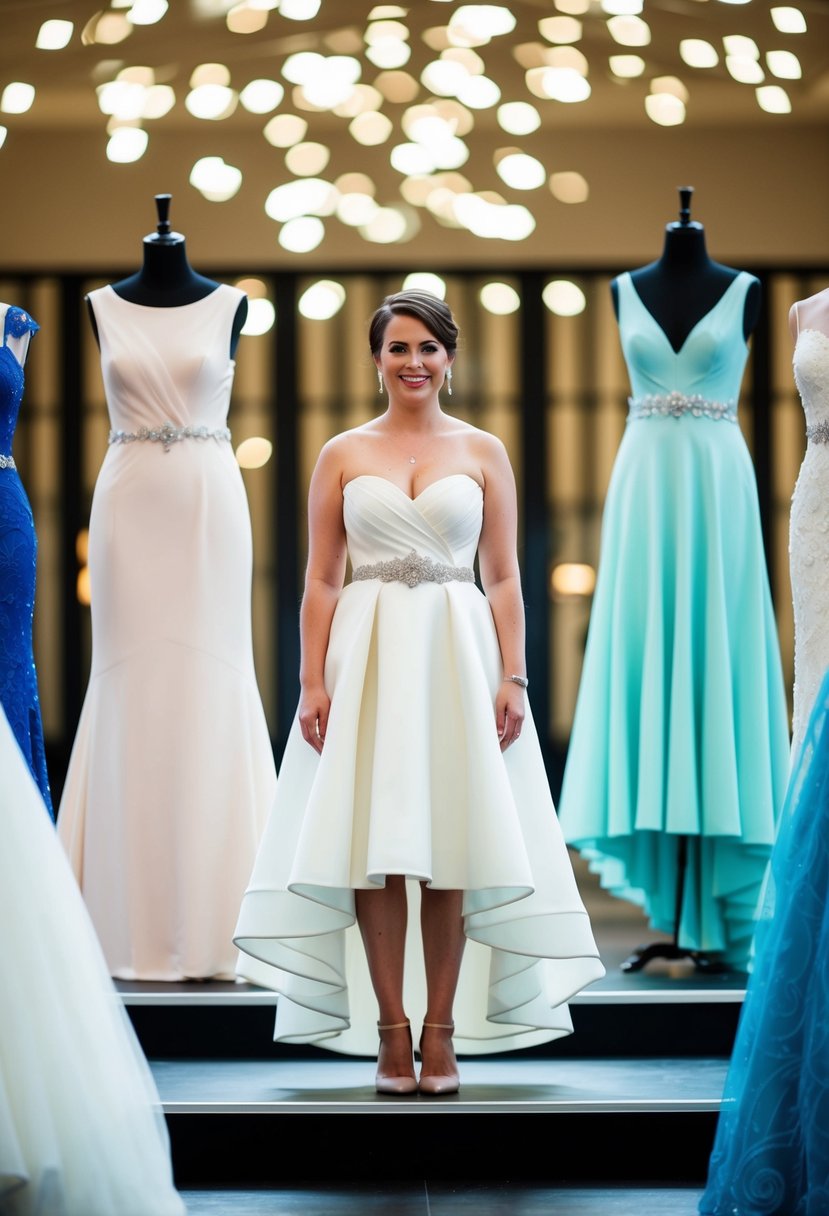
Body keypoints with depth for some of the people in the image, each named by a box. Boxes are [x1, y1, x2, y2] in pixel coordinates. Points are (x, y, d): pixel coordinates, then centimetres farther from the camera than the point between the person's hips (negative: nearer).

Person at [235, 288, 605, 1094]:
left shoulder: (483, 453, 8)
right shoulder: (342, 455, 8)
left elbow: (503, 578, 7)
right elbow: (320, 581, 6)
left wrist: (512, 678, -3)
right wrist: (313, 682, -4)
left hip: (458, 652, 0)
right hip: (367, 656, 0)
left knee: (450, 850, -1)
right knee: (374, 846, -3)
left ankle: (441, 1033, 4)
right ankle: (391, 1031, 3)